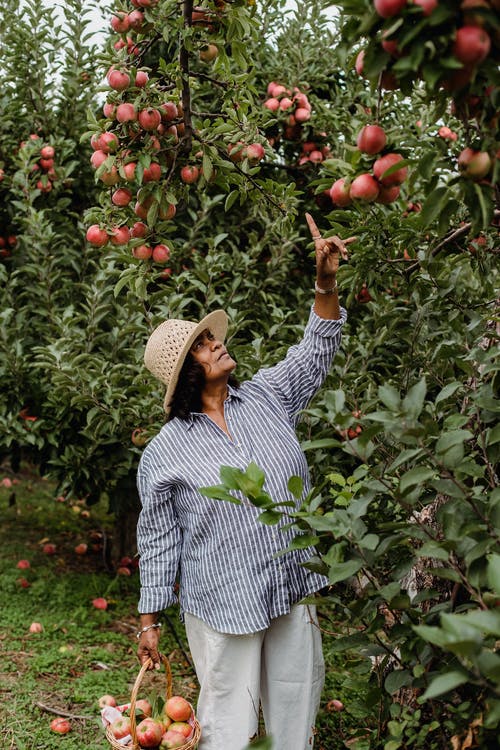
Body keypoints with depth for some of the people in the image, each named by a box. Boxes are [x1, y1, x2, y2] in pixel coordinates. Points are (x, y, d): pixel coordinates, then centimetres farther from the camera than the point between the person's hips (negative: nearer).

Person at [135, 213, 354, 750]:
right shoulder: (164, 453, -6)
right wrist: (149, 620, 2)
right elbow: (158, 538, 0)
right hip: (220, 608, -4)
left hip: (293, 593, 4)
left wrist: (325, 286, -8)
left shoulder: (266, 397, 4)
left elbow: (315, 351, 8)